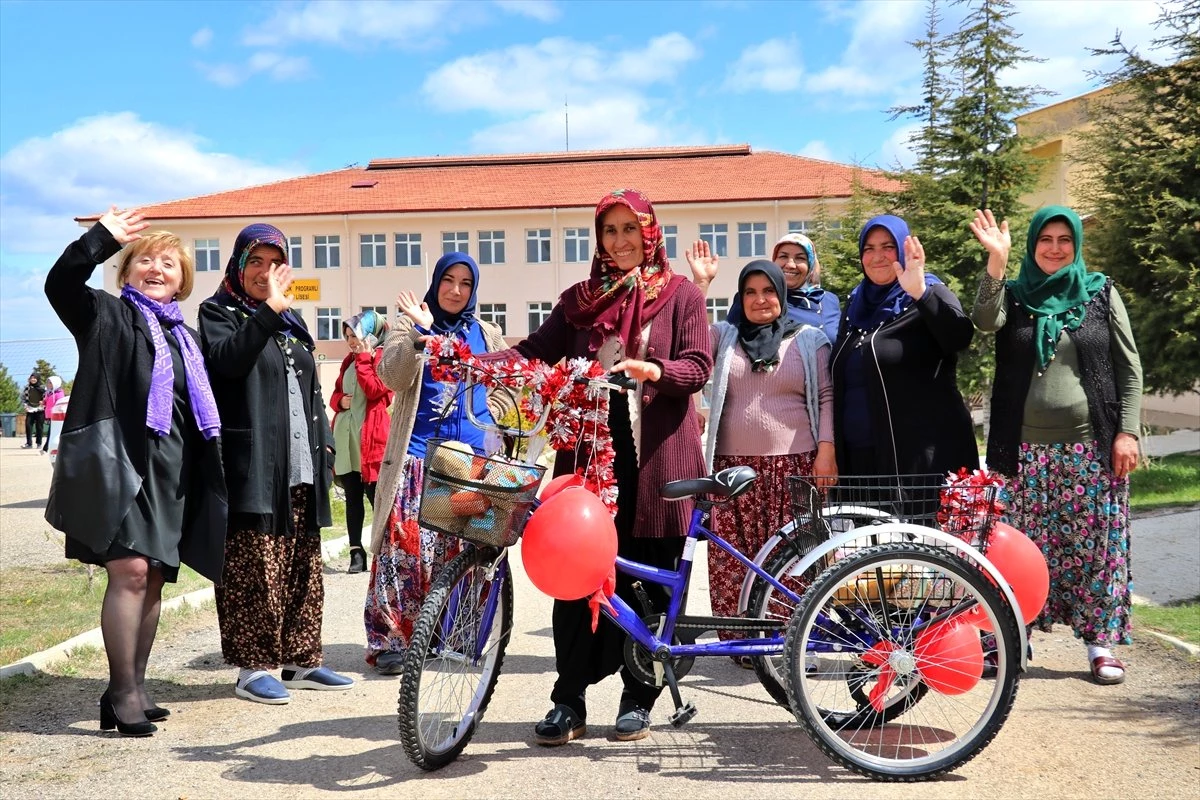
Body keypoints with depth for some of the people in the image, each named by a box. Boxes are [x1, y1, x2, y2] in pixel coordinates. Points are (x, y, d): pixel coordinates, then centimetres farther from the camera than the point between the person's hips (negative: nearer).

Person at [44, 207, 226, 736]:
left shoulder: (185, 338, 22)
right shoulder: (107, 316, 6)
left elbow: (203, 410, 25)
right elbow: (61, 282, -13)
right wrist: (103, 237, -19)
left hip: (171, 472, 6)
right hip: (121, 463, -6)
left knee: (155, 578, 7)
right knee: (130, 571, -15)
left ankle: (135, 687, 16)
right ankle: (122, 693, -9)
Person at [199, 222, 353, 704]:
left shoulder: (291, 323, 23)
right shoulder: (219, 312, 4)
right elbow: (225, 359, -19)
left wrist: (325, 445, 16)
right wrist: (268, 310, -23)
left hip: (302, 470, 7)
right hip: (254, 467, -6)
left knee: (303, 569, 9)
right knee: (254, 570, -6)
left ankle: (302, 662, 17)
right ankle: (252, 668, 3)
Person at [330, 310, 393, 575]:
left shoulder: (383, 358, -4)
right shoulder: (349, 360, 17)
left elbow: (375, 390, -17)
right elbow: (335, 393, 22)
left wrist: (363, 359, -10)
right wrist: (340, 401, 0)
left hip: (370, 437, -7)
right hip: (345, 435, 7)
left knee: (376, 496, -5)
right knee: (352, 496, 7)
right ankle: (356, 552, 11)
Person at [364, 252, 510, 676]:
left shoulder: (487, 335, 16)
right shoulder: (410, 326, 7)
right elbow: (392, 376, -9)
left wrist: (491, 411, 9)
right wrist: (421, 332, -18)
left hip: (474, 457, 3)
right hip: (419, 454, -3)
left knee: (465, 548, 4)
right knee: (405, 544, -10)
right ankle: (389, 639, -4)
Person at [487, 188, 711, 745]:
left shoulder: (681, 295, 8)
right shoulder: (581, 299, 16)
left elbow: (698, 366, -3)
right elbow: (535, 352, 7)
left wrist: (653, 371, -24)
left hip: (655, 452, -2)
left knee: (650, 575, 3)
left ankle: (639, 698, 16)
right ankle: (569, 700, 8)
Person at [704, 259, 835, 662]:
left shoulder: (810, 339, 10)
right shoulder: (723, 336, 14)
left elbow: (826, 397, 6)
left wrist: (826, 451, -5)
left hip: (793, 465, -1)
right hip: (734, 465, 2)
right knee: (734, 557, 0)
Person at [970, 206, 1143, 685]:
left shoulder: (1101, 294, 6)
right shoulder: (1013, 296, 7)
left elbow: (1130, 368, 5)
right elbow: (984, 321, -17)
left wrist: (1127, 431, -3)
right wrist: (996, 259, -27)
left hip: (1091, 446, 0)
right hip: (1027, 447, 0)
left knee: (1093, 546, 3)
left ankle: (1100, 644, 14)